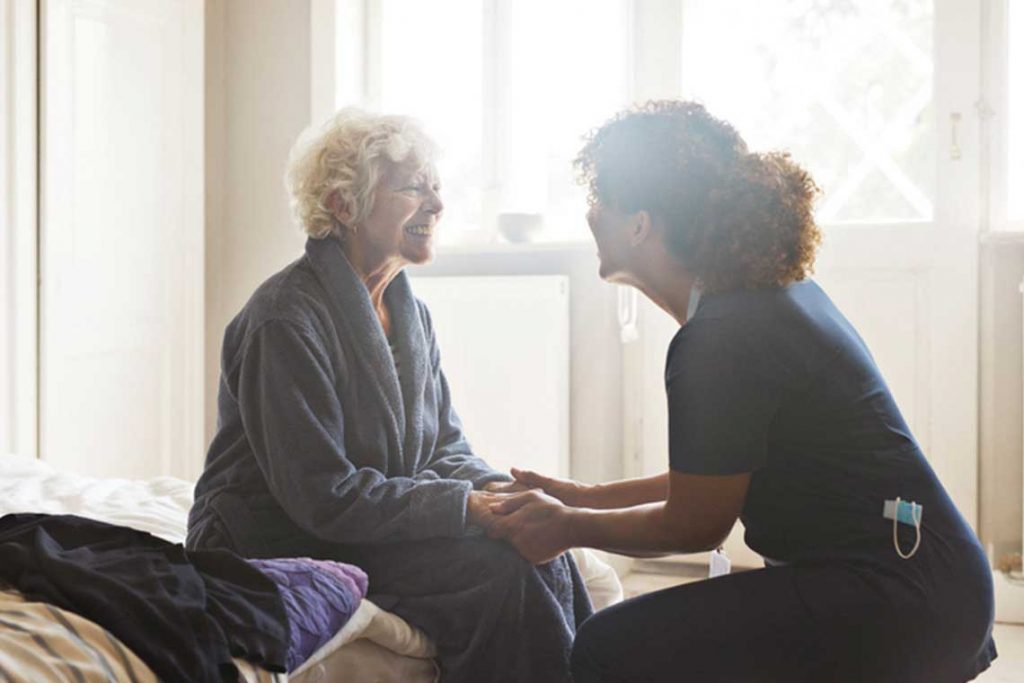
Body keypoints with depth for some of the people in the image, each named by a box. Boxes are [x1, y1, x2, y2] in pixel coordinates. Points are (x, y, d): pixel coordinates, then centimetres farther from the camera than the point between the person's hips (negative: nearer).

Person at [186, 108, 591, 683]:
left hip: (380, 520, 8)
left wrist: (507, 493, -13)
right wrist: (469, 504, -23)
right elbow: (323, 496, -23)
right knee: (503, 572, -23)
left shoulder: (410, 312, 8)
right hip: (284, 545, -7)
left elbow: (445, 446, 9)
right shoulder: (285, 320, -19)